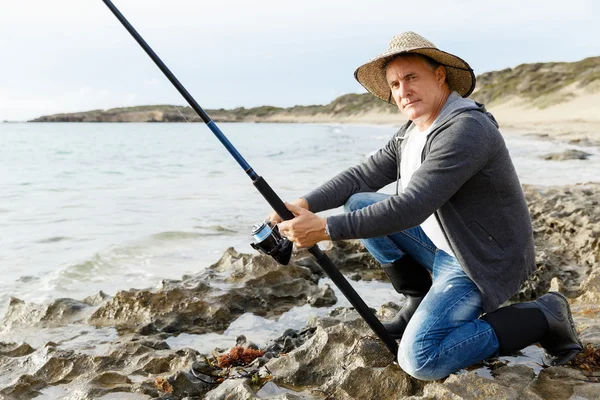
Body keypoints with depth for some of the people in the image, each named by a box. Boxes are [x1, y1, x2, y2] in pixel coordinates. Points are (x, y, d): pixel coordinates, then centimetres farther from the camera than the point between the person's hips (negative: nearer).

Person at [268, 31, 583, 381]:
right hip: (442, 244, 9)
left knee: (419, 359, -20)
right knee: (359, 205, 3)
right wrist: (304, 205, -14)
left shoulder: (466, 128, -25)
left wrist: (327, 228, -32)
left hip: (483, 260, -9)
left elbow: (411, 207, -32)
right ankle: (419, 302, 11)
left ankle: (542, 317, -3)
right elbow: (362, 176, 2)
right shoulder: (411, 133, 4)